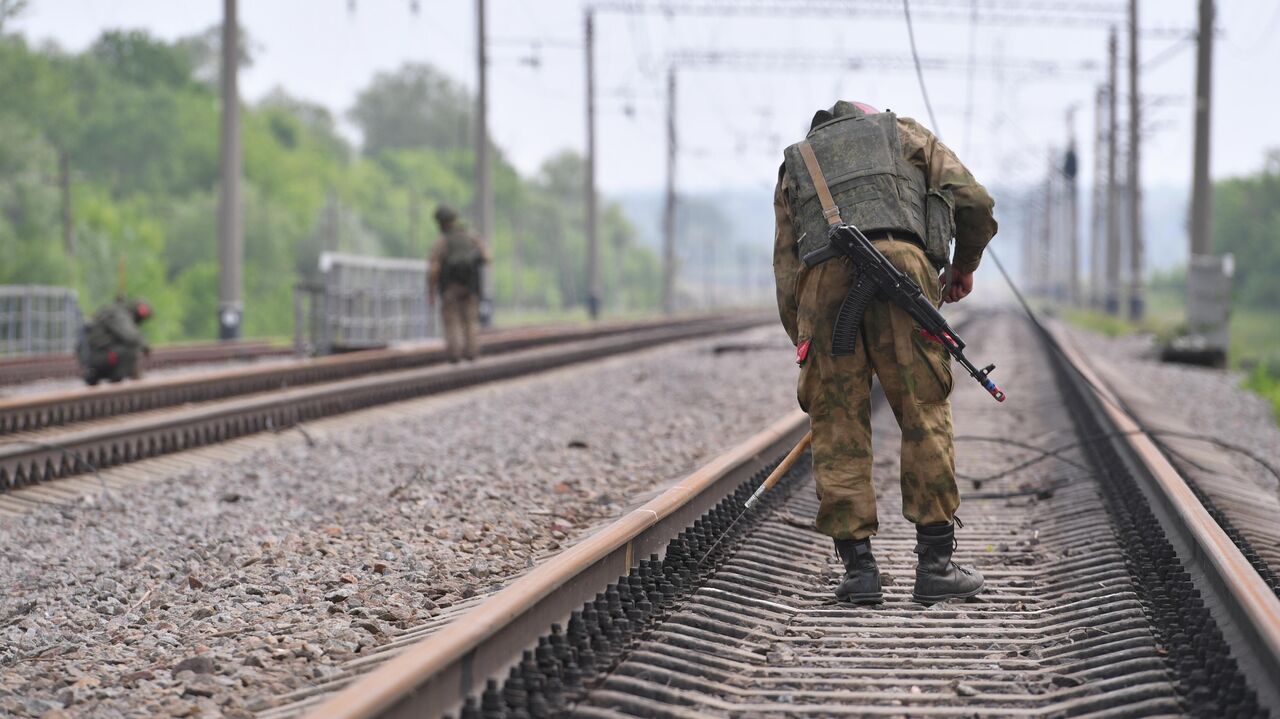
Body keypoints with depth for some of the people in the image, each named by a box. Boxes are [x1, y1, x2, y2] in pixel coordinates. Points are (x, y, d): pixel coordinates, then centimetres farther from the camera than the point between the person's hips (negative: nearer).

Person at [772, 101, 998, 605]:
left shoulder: (796, 166, 35)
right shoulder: (906, 133, 32)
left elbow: (785, 271, 25)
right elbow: (974, 203, 18)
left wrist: (805, 348, 30)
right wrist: (964, 265, 35)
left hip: (823, 278, 2)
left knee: (838, 427, 9)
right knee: (925, 413, 5)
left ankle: (858, 567, 6)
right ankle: (935, 567, 4)